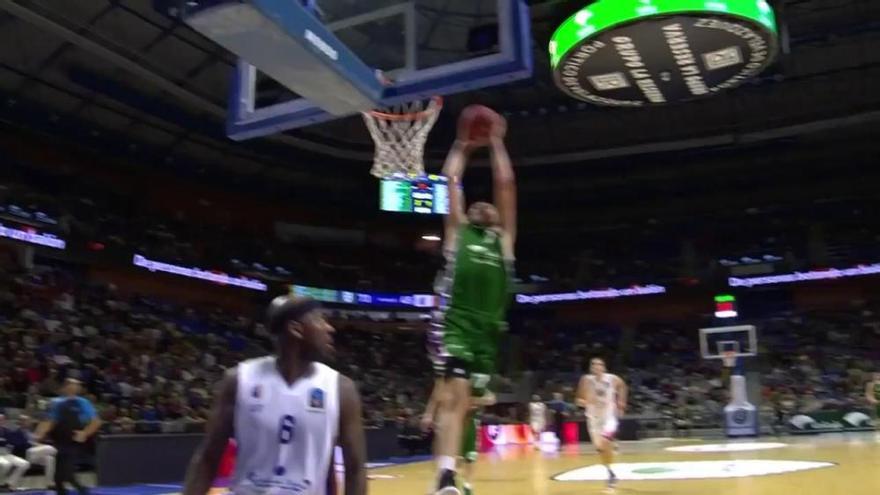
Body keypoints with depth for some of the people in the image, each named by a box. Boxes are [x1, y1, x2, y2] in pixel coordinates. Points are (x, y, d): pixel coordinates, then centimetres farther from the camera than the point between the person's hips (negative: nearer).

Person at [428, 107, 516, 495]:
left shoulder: (503, 238, 22)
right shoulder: (458, 231, 17)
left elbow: (505, 184, 22)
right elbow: (452, 180, 19)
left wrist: (496, 144, 28)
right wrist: (463, 145, 31)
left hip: (487, 327, 4)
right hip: (455, 322, -3)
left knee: (462, 399, 8)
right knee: (456, 393, -19)